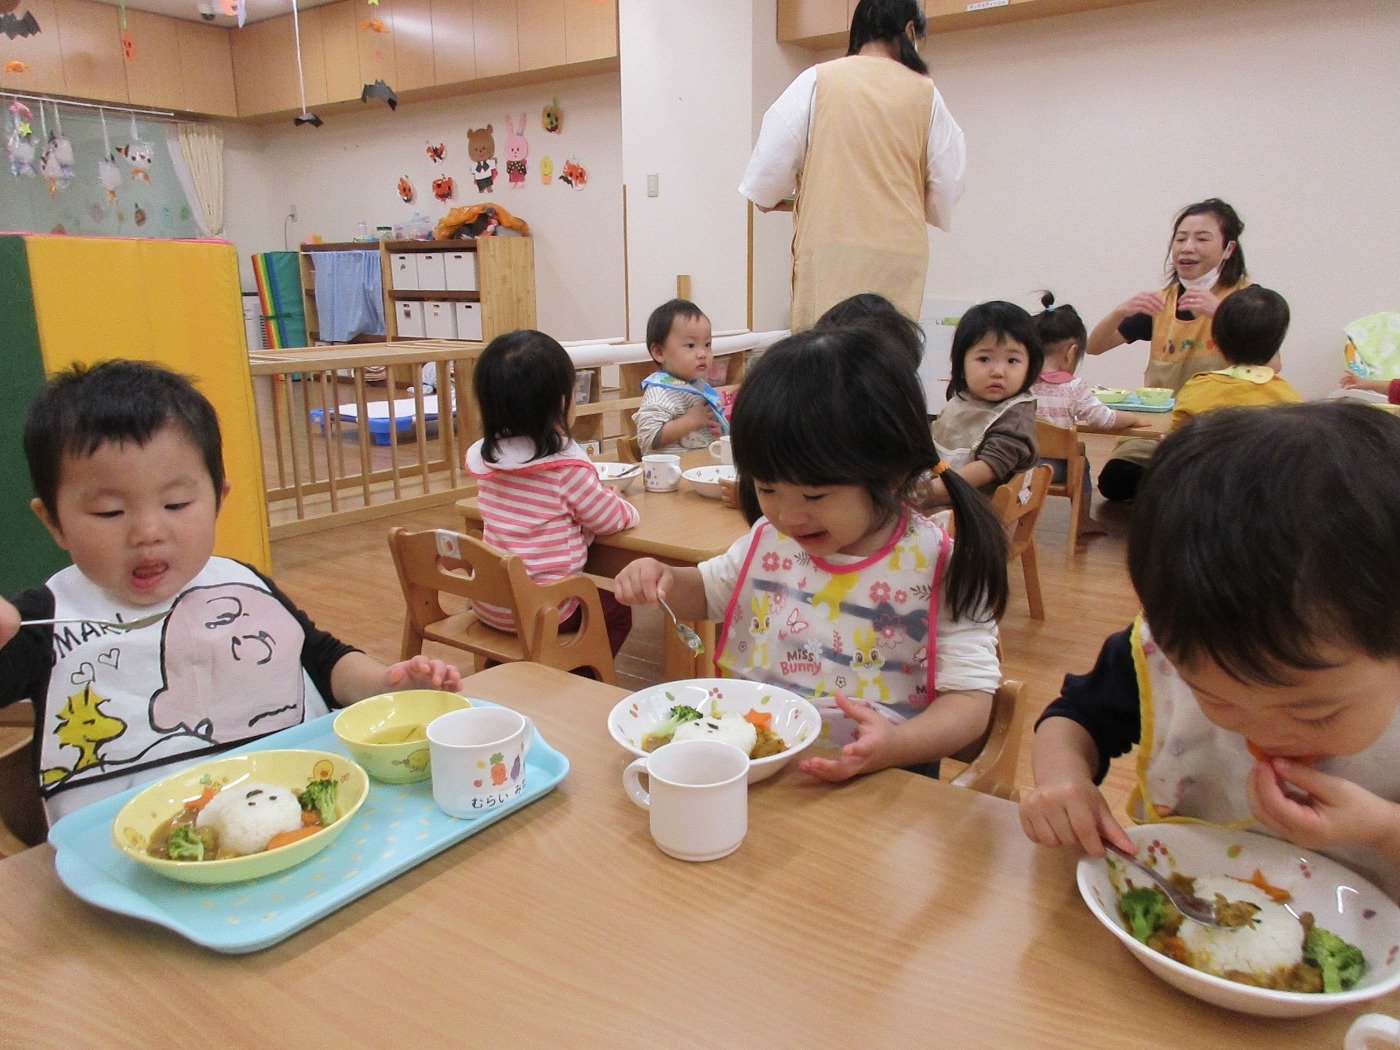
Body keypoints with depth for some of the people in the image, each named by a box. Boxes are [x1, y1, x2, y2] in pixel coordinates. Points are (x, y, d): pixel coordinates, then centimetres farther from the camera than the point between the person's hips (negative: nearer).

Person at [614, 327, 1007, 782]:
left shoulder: (940, 570, -11)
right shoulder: (768, 540, 5)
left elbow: (970, 697, -11)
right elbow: (707, 591, 23)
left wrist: (897, 744, -30)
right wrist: (664, 580, 1)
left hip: (874, 789, -3)